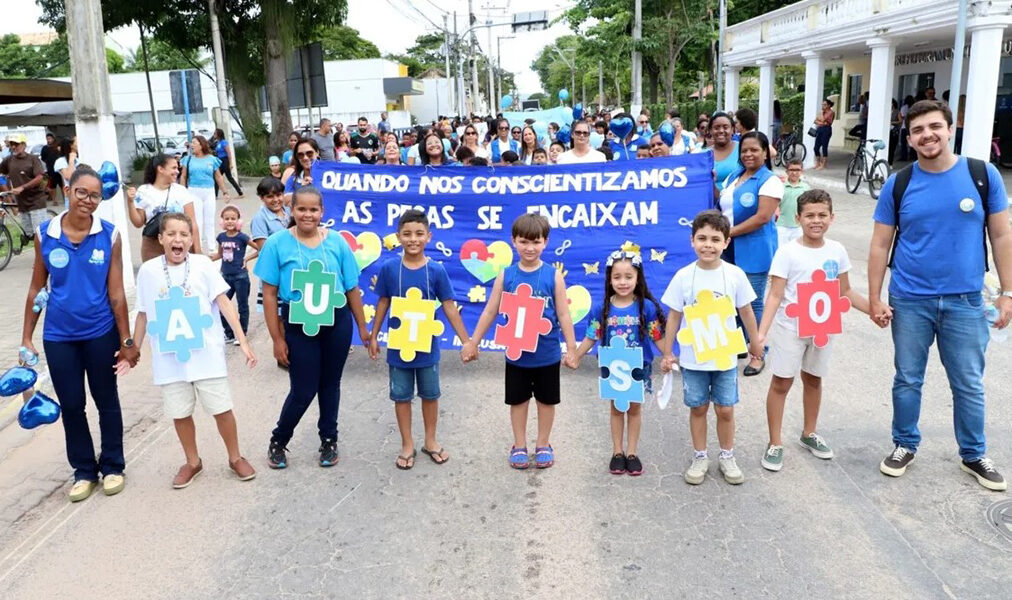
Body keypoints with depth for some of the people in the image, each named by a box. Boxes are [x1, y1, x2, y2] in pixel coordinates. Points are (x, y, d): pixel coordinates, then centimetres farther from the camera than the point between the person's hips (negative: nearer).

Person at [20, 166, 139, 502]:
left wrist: (126, 341, -7)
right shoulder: (44, 234, -5)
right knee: (71, 405, 12)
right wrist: (26, 337, 3)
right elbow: (37, 288, 2)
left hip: (101, 333, -1)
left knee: (107, 401, 13)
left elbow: (116, 292, -7)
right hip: (58, 336, 2)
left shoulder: (110, 235, -9)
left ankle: (112, 466, 29)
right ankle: (84, 470, 29)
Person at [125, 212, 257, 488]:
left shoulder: (203, 264, -6)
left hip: (206, 353, -1)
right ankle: (192, 462, 33)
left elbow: (224, 304, -7)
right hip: (169, 357, 2)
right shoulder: (148, 271, -1)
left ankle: (235, 458, 27)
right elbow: (143, 314, 8)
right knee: (180, 414, 12)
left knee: (221, 408, 6)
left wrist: (243, 342, -13)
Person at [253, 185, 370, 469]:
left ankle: (329, 440, 34)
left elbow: (352, 289, 4)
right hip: (298, 327, -2)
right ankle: (278, 441, 28)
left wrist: (363, 328, 7)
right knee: (303, 391, 3)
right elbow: (269, 294, -6)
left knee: (330, 384, 15)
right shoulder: (277, 243, -8)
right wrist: (277, 339, -6)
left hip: (337, 323, 2)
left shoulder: (336, 242, -2)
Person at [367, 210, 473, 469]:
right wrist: (374, 336, 6)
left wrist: (466, 341, -6)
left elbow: (449, 307, -6)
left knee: (430, 394, 15)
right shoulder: (389, 268, -10)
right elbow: (383, 303, 2)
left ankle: (430, 441, 34)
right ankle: (407, 445, 28)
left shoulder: (437, 270, -11)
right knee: (401, 396, 12)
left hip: (427, 345, 0)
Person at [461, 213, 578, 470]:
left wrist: (572, 348, -6)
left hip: (547, 354, -1)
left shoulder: (553, 275, -10)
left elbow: (563, 314, -6)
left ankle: (543, 445, 33)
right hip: (516, 353, 1)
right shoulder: (506, 275, -6)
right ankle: (519, 446, 31)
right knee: (518, 400, 15)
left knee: (546, 400, 15)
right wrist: (472, 342, 3)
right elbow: (490, 311, 0)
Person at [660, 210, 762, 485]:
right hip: (692, 357, 0)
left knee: (725, 409, 10)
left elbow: (746, 311, 5)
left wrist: (755, 342, 15)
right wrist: (667, 353, 0)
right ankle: (700, 457, 29)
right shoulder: (684, 276, -10)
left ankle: (727, 457, 30)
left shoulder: (735, 275, -9)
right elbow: (674, 316, -3)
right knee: (698, 408, 13)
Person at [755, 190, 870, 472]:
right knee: (781, 383, 2)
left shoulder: (837, 250, -1)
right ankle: (775, 444, 13)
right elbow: (775, 295, -18)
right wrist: (761, 332, -27)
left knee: (813, 380, 18)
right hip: (789, 328, -4)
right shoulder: (787, 252, -15)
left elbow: (845, 292, 9)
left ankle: (809, 434, 37)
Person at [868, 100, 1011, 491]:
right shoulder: (898, 184, -3)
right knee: (907, 380, 11)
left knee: (969, 385, 11)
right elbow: (880, 246, 0)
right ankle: (905, 445, 29)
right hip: (909, 301, 0)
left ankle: (974, 454, 29)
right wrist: (875, 299, -4)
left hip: (965, 302, 0)